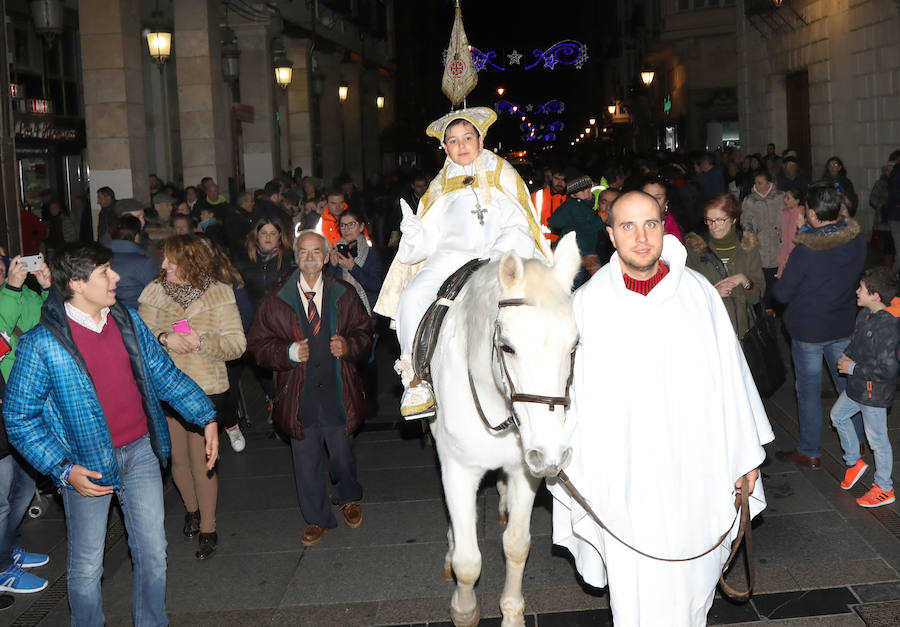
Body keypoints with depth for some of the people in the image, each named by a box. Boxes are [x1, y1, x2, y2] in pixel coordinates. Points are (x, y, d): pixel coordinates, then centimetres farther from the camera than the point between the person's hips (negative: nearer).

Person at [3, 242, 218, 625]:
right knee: (86, 565, 9)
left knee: (153, 552, 12)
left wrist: (207, 418, 4)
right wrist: (64, 470, -17)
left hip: (140, 450, 5)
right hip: (87, 465, -4)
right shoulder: (42, 344, -16)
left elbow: (164, 374, 10)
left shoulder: (127, 320, 1)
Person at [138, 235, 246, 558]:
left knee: (202, 462, 1)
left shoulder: (219, 293, -7)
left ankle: (208, 528, 19)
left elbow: (237, 344, -10)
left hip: (205, 390, -3)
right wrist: (163, 338, -21)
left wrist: (201, 341, -24)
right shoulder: (153, 292, 1)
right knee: (177, 459, 15)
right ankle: (191, 508, 43)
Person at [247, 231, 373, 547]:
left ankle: (349, 499, 44)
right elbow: (259, 344, 0)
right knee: (306, 461, 9)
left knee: (342, 455, 13)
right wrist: (288, 352, -17)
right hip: (298, 395, 0)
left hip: (337, 393, 0)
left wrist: (348, 345, -13)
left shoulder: (344, 295, 1)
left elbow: (364, 332, 9)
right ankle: (317, 518, 28)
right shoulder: (276, 300, -2)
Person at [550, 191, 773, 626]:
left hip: (695, 472, 2)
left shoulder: (699, 293, -1)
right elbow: (571, 391, 0)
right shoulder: (587, 304, -4)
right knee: (636, 590, 5)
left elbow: (730, 376, 4)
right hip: (624, 474, -1)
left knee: (693, 574, 15)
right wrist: (573, 469, -2)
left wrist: (746, 456, 6)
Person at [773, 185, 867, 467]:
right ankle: (856, 441, 37)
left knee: (809, 392, 9)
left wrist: (778, 284, 5)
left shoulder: (805, 251, -27)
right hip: (844, 326, 5)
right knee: (848, 383, 21)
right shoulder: (856, 242, -10)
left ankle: (809, 452, 21)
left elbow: (782, 293, -16)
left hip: (808, 330, -5)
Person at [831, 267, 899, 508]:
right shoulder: (864, 315, 0)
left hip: (875, 393, -10)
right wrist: (846, 356, -1)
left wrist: (853, 368, -21)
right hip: (857, 387, 10)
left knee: (877, 438, 4)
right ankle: (854, 463, 41)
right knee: (838, 415, 25)